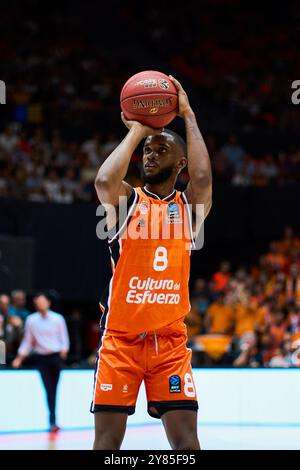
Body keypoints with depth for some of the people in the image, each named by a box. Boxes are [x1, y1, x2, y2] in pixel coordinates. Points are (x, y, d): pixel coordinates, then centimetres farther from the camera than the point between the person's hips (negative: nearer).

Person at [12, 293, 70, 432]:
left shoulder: (58, 319, 3)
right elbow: (27, 341, 13)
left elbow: (64, 338, 8)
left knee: (53, 389, -1)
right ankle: (53, 422, -6)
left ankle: (52, 421, 10)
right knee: (49, 390, -7)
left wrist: (64, 350, -11)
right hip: (41, 358, 0)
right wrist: (19, 358, 9)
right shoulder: (31, 320, 6)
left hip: (56, 356, 0)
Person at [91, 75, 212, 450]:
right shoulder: (126, 200, 3)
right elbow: (104, 180, -20)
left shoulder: (190, 205, 6)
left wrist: (188, 116, -9)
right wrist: (136, 131, -8)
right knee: (108, 439, -3)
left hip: (170, 339, 1)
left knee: (185, 437, -5)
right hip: (120, 338, -1)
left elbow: (202, 178, -16)